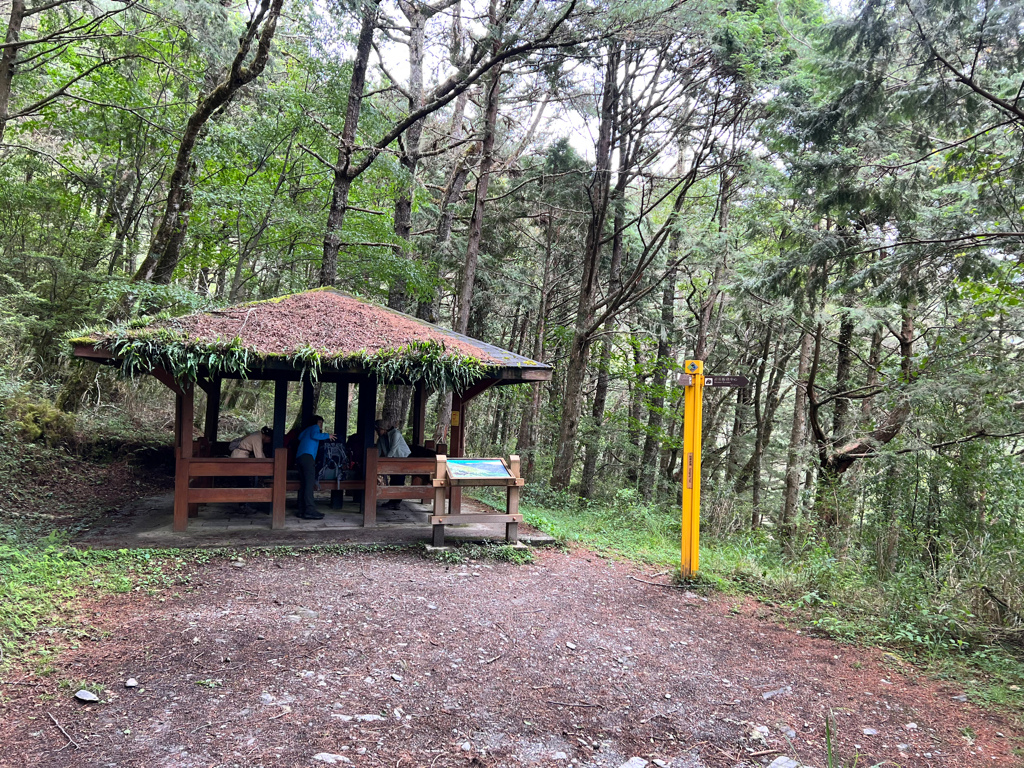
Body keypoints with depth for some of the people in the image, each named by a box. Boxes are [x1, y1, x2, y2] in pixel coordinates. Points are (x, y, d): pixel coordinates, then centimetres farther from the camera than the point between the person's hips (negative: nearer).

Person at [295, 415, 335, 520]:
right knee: (310, 482, -16)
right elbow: (314, 435, -8)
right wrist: (327, 436, 0)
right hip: (307, 456, -9)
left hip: (299, 456, 9)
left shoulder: (306, 429, 32)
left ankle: (302, 510, 1)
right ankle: (310, 510, -26)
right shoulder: (314, 427, 10)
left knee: (303, 484, 6)